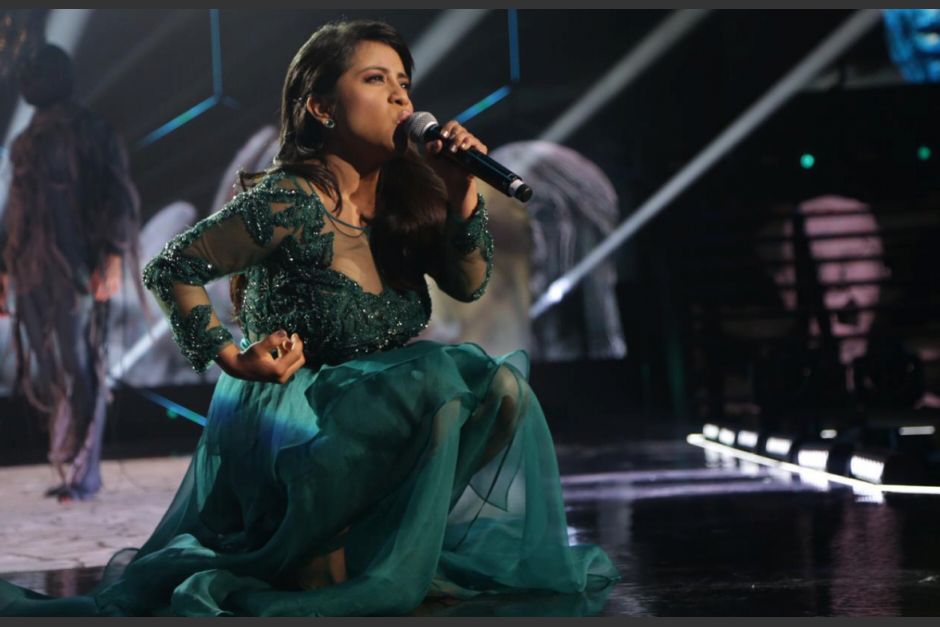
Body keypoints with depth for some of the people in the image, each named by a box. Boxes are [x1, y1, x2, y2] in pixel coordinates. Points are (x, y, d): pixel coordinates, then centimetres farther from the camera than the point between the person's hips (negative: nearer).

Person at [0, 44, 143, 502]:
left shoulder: (91, 134, -1)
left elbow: (118, 198, -8)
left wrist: (114, 258, -19)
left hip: (76, 270, -6)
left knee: (79, 370, -8)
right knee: (48, 376, 5)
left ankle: (83, 474, -5)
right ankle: (71, 469, 13)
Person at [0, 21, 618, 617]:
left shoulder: (405, 194, 4)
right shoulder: (291, 203, -17)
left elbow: (469, 283, 7)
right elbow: (170, 270, -11)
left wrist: (465, 198, -9)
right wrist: (232, 358, -18)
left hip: (370, 405, 7)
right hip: (288, 409, -7)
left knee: (498, 385, -10)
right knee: (436, 384, -29)